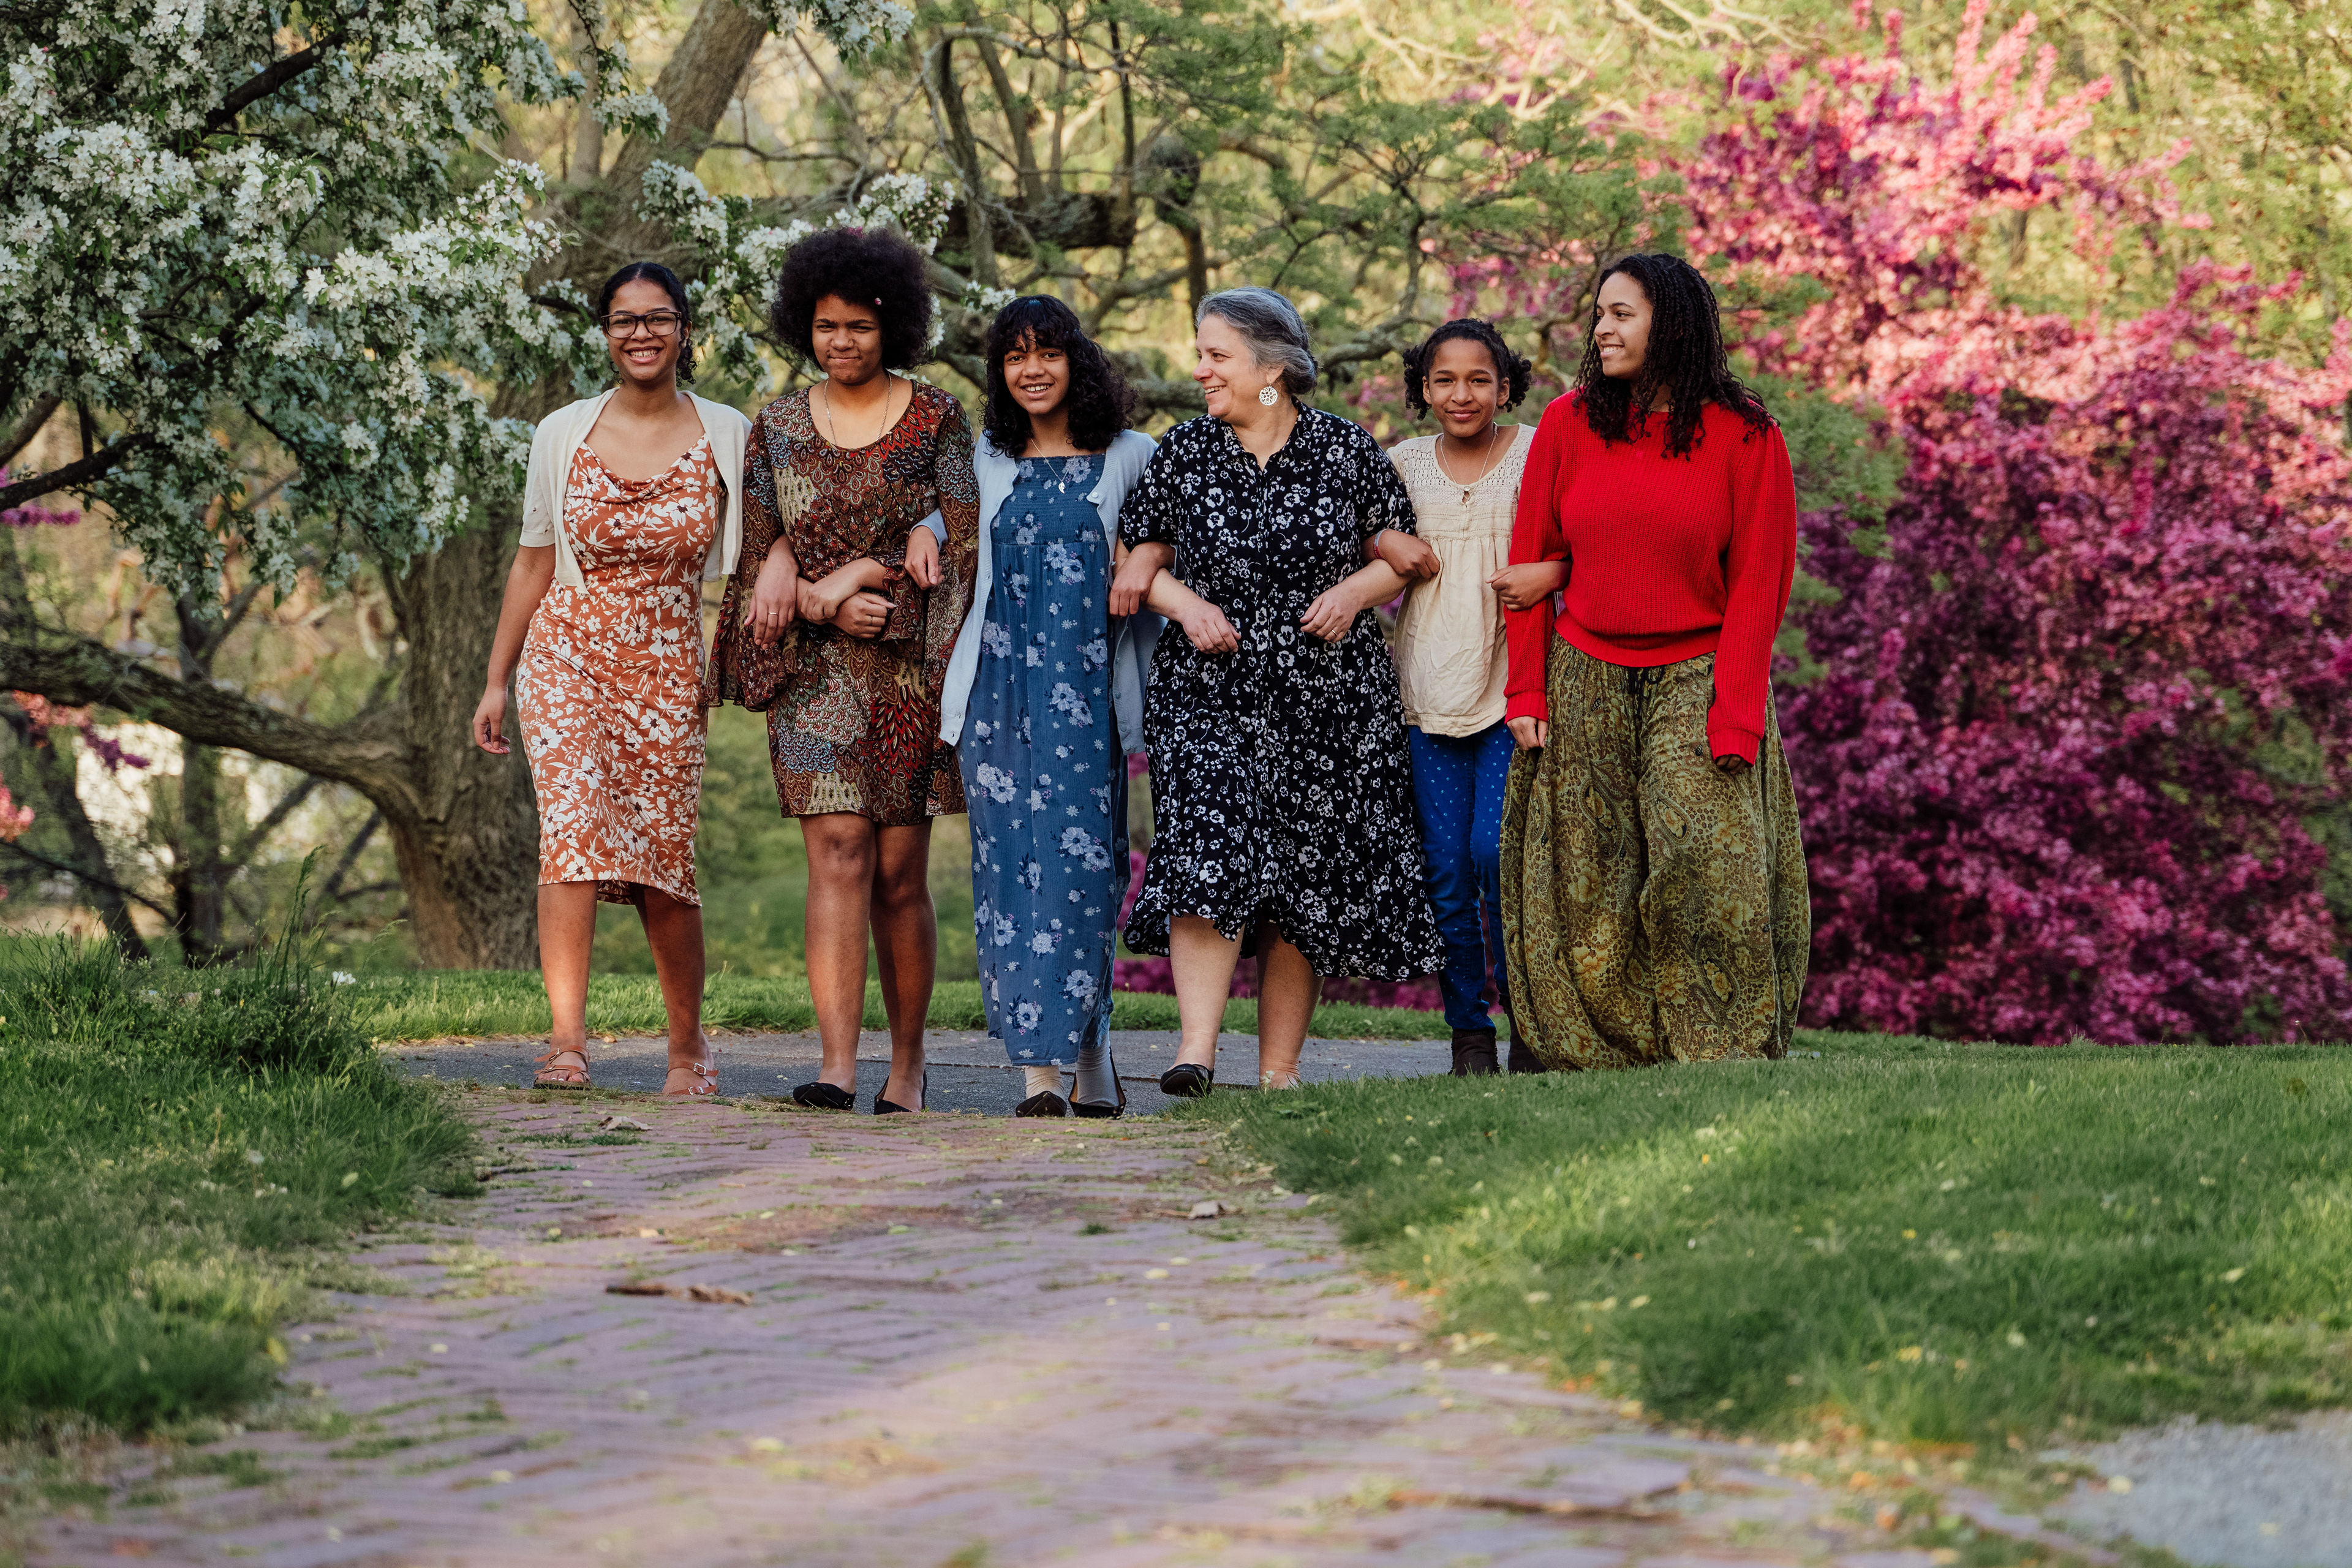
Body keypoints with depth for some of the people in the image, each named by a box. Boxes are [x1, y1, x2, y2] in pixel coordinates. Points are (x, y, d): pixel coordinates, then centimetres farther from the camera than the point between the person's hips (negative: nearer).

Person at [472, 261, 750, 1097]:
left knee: (664, 861, -1)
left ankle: (688, 1045, 19)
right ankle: (567, 1041, -27)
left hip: (668, 669, 0)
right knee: (573, 825, -20)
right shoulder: (563, 434, 6)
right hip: (566, 654, 0)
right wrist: (496, 681, 11)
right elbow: (533, 563, 11)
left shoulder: (726, 436, 4)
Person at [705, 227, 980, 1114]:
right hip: (816, 669, 1)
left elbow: (961, 541, -3)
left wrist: (849, 578, -9)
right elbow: (756, 554, 8)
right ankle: (838, 1065, -20)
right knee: (838, 851, -13)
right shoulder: (778, 427, 10)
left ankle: (908, 1064, 13)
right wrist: (829, 607, -10)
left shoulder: (936, 421, 4)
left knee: (899, 872, 0)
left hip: (909, 668, -1)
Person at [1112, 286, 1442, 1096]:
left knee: (1305, 882, 2)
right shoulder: (1184, 451, 6)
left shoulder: (1347, 450, 3)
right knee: (1208, 856, -19)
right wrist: (1184, 603, -8)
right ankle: (1197, 1050, -24)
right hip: (1211, 692, 0)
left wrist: (1356, 590, -9)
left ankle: (1278, 1073, 8)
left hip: (1328, 695, 0)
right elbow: (1143, 559, 12)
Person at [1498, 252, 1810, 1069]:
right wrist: (1527, 690, 0)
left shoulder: (1743, 435, -4)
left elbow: (1758, 581, -4)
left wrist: (1734, 713, -12)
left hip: (1696, 679, -2)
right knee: (1589, 889, 0)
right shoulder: (1567, 424, 4)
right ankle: (1603, 1060, 5)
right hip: (1583, 684, 3)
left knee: (1706, 858, -15)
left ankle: (1724, 1057, -8)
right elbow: (1531, 566, 7)